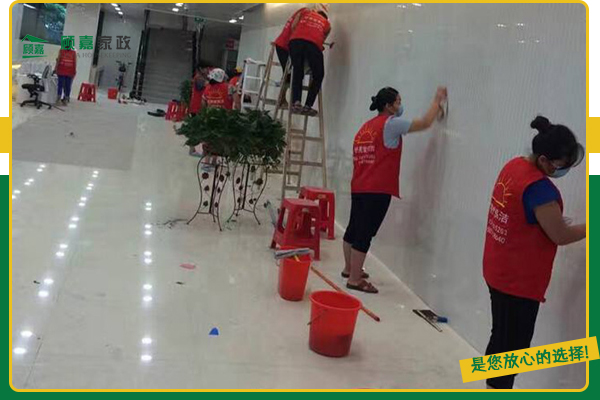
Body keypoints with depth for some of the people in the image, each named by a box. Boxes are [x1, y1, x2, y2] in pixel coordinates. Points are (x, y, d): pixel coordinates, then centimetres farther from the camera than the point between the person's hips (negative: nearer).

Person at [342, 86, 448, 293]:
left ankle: (349, 269, 30)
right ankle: (354, 279, -2)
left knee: (354, 229, 17)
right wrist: (437, 101, 6)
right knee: (365, 234, -6)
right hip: (378, 189, -9)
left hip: (359, 187, 9)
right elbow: (425, 123, -6)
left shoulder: (366, 126, 17)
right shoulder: (391, 123, -7)